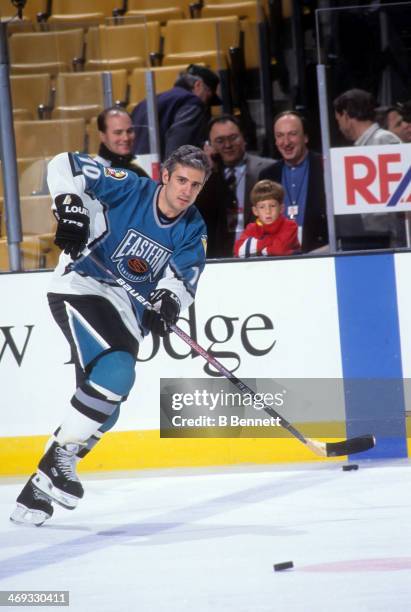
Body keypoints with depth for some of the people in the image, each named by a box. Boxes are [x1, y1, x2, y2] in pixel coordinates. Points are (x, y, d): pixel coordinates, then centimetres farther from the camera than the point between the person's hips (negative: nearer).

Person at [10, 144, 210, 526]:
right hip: (81, 287, -7)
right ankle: (60, 456, -16)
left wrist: (169, 300, -32)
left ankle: (39, 489, 18)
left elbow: (184, 277, -11)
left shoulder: (192, 230, 1)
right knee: (115, 370, -28)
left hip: (127, 309, 7)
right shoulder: (129, 189, -12)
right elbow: (65, 165, -13)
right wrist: (70, 205, -28)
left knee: (104, 407, 7)